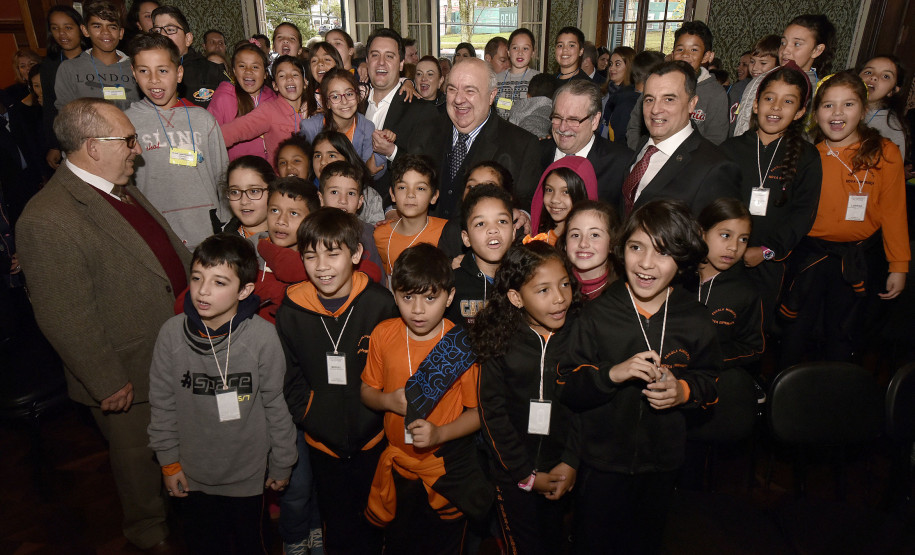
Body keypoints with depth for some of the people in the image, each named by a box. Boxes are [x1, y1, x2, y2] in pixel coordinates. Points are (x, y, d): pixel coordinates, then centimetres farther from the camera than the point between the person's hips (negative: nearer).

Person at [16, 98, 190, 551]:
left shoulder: (121, 189, 3)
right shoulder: (49, 219, -26)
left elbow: (170, 252, 15)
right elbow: (64, 317, -24)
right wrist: (107, 382, -19)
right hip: (130, 378, -8)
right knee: (140, 458, 17)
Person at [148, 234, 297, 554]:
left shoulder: (262, 336, -20)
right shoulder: (173, 333, -14)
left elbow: (277, 405, -9)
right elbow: (162, 402, -1)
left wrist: (281, 465, 0)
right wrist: (168, 461, 4)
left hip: (247, 474, -1)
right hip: (192, 473, 2)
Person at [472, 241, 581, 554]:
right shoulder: (500, 341, -13)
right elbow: (492, 413, -10)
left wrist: (571, 463, -9)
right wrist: (528, 475, -9)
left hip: (562, 472, 2)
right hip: (513, 474, -1)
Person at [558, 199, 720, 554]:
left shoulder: (695, 320, -8)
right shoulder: (597, 315, -15)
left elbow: (710, 381, 5)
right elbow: (567, 388, -14)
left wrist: (684, 390, -15)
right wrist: (612, 374, -30)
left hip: (661, 462, 2)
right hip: (601, 462, -2)